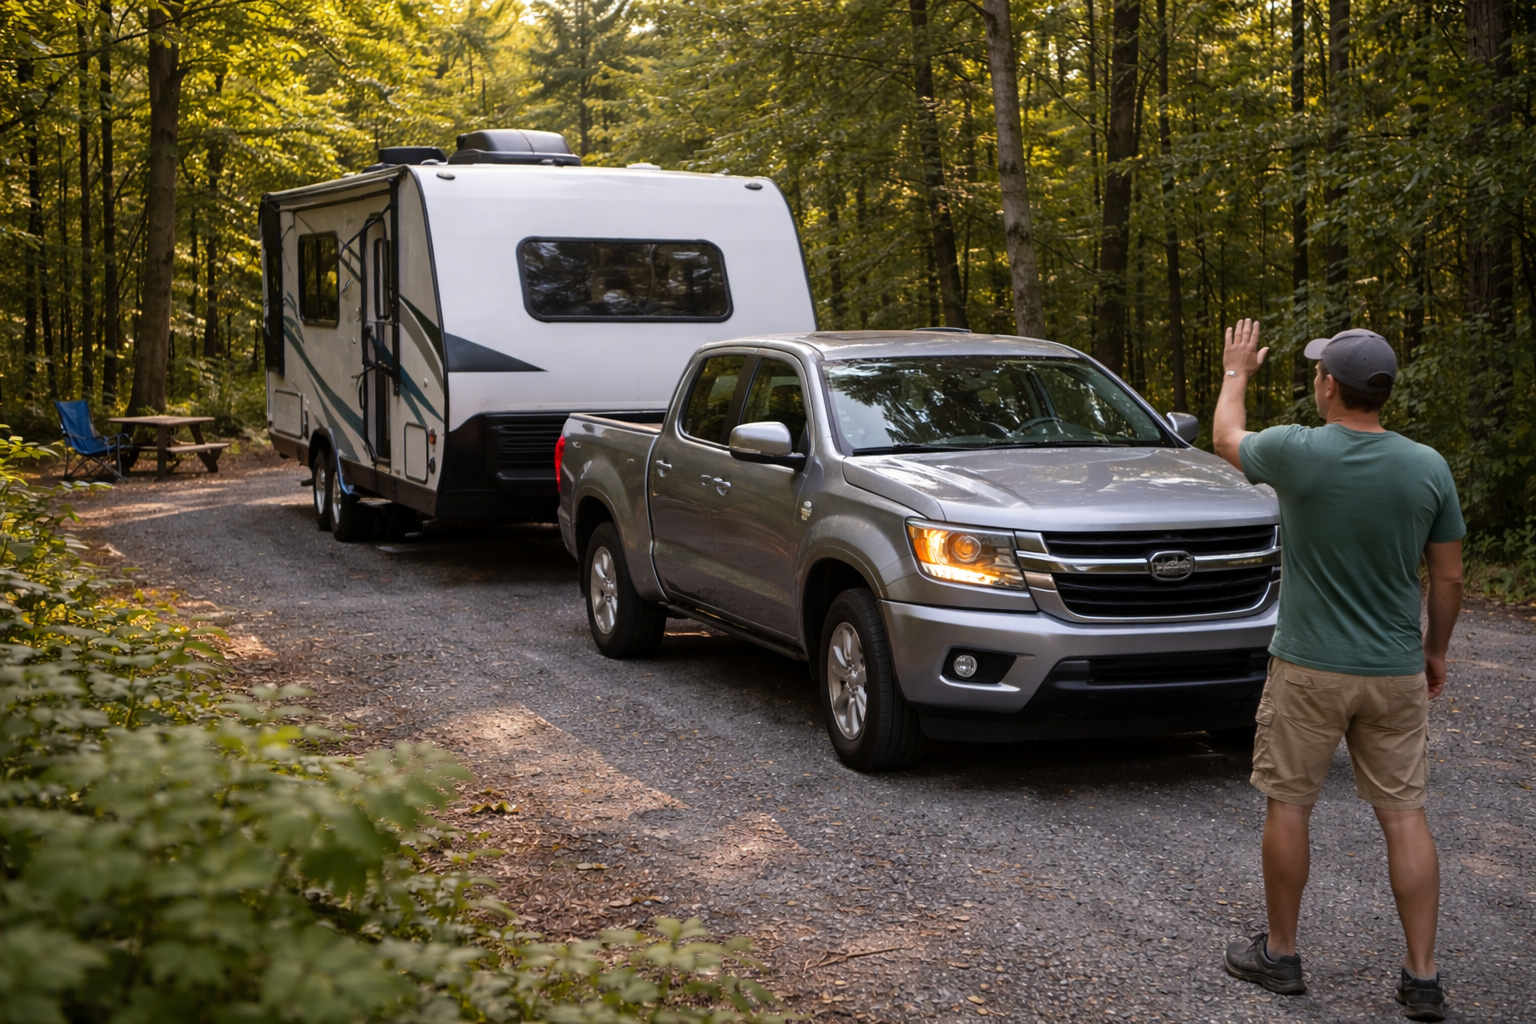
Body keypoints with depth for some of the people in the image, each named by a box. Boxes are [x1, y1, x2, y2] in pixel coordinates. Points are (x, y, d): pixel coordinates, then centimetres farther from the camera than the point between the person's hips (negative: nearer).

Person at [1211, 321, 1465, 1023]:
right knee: (1404, 814, 8)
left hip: (1309, 671, -3)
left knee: (1287, 808, 11)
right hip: (1398, 674, 3)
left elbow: (1226, 439, 9)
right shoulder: (1428, 468, -5)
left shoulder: (1296, 453, -14)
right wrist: (1435, 648, 18)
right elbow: (1449, 578, 2)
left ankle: (1280, 955, 22)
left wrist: (1237, 373, 26)